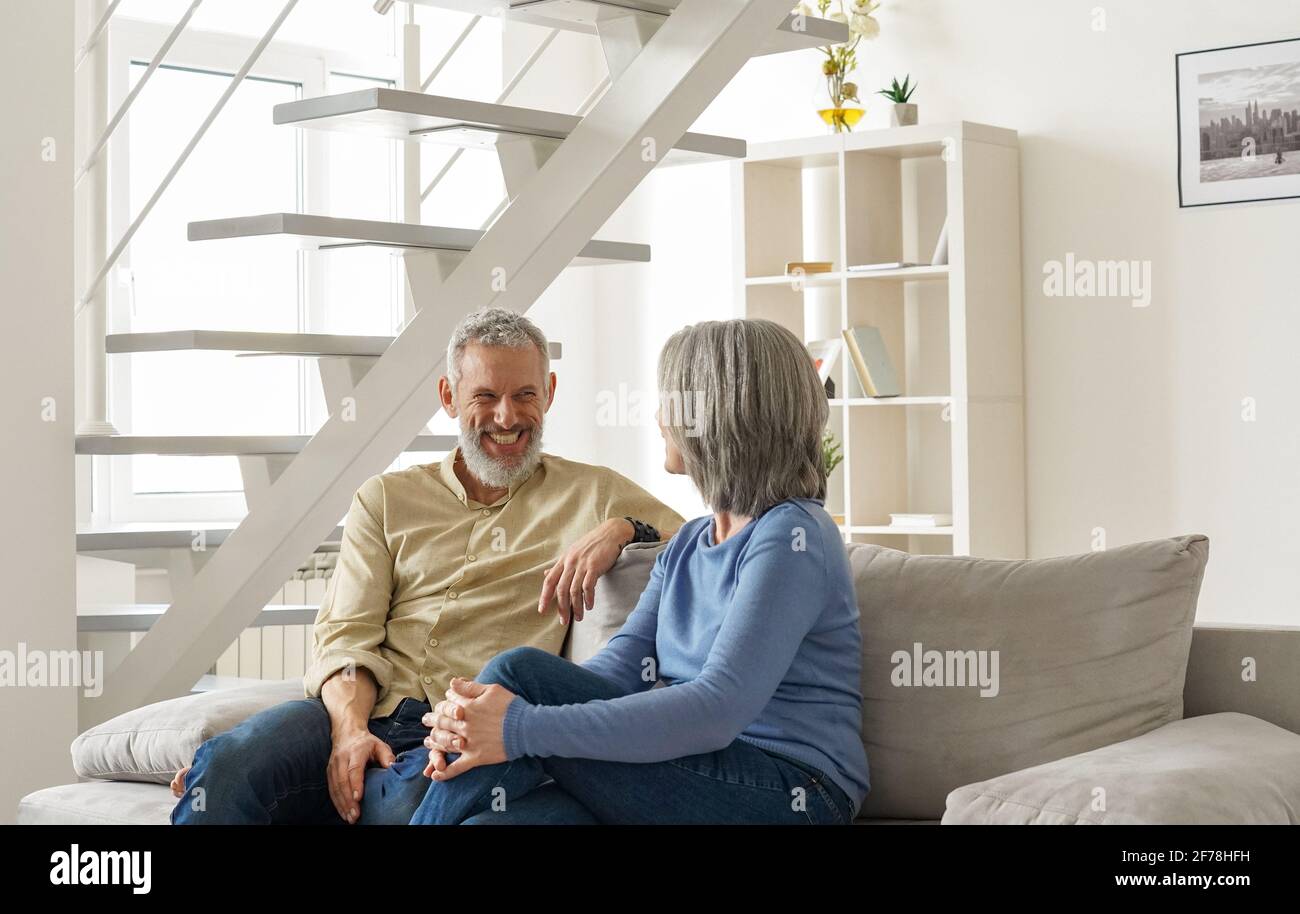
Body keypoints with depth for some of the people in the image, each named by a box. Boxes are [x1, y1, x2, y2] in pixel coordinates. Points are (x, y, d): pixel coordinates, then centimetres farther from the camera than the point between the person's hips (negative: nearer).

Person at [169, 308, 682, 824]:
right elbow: (346, 635, 10)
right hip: (368, 711, 1)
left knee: (410, 801, -38)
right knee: (228, 767, -32)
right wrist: (351, 728, -11)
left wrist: (623, 529, -12)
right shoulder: (386, 500, 21)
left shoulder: (592, 493, 16)